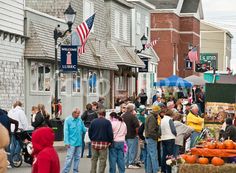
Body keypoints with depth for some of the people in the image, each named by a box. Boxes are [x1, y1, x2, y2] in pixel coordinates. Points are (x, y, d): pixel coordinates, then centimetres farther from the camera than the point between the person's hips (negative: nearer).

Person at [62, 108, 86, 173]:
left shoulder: (80, 120, 6)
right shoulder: (68, 120, -8)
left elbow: (84, 129, 14)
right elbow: (66, 131, -10)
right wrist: (67, 142, -14)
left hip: (79, 142, 6)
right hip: (71, 143, -5)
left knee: (77, 157, 11)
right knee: (69, 157, -9)